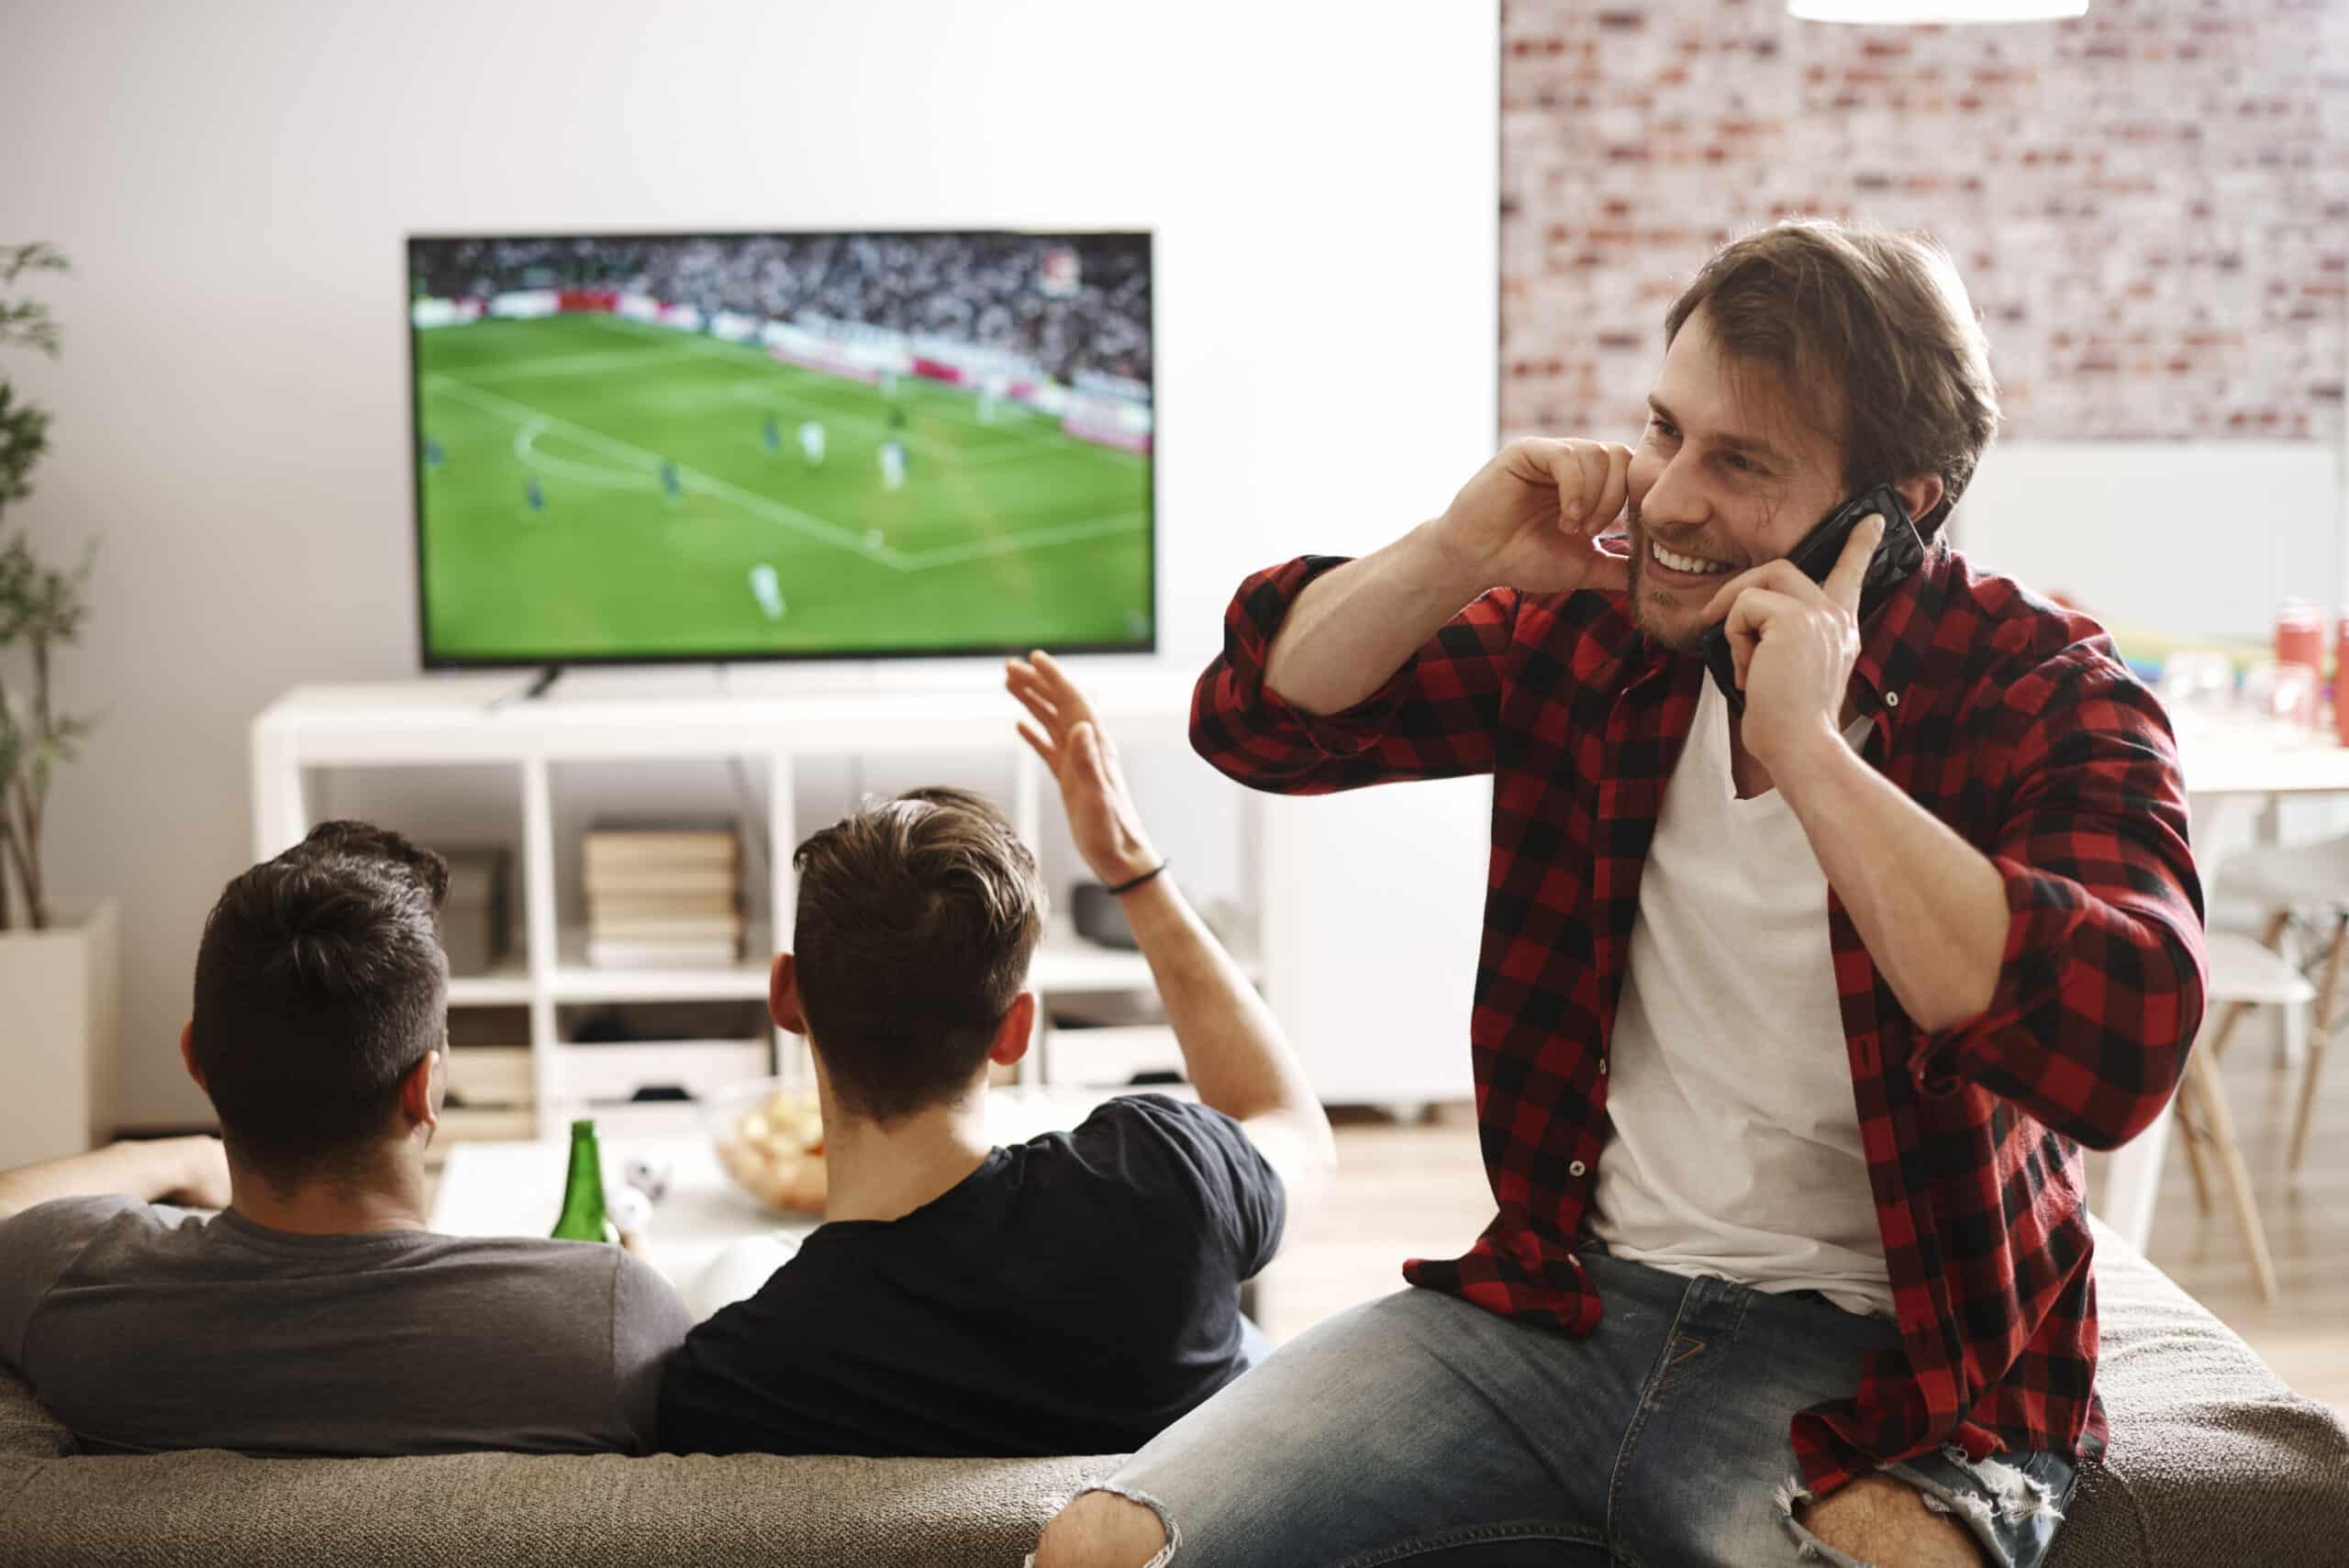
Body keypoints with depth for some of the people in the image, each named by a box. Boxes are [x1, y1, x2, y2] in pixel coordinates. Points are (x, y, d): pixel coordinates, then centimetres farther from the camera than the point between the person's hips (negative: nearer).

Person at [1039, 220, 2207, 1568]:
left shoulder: (2046, 697, -9)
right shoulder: (1594, 627, 4)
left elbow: (2120, 1049, -26)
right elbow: (1257, 720, 8)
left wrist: (1805, 747, -25)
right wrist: (1459, 556, -10)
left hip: (1886, 1368, -3)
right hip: (1565, 1300, 3)